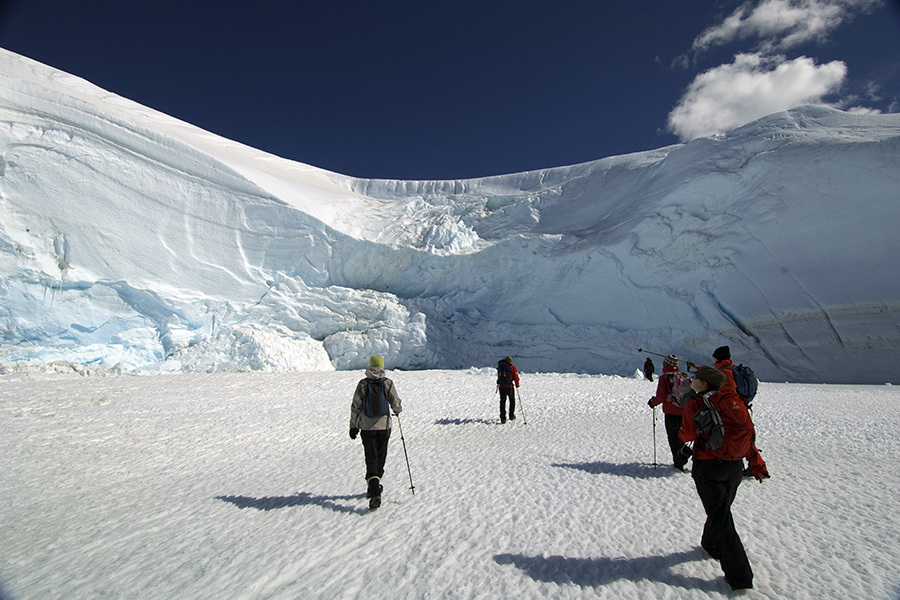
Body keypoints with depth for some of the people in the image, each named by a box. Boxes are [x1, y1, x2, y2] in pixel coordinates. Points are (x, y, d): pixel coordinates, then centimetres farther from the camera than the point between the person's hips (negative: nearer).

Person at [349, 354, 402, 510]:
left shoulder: (362, 384, -7)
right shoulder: (388, 383, -8)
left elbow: (355, 406, -3)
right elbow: (396, 404, -7)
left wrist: (353, 425, 8)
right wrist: (397, 411, 17)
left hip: (367, 427, 0)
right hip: (384, 426, 0)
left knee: (371, 460, 2)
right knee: (380, 458, 18)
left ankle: (374, 493, -12)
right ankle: (374, 487, 31)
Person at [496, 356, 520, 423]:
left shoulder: (499, 367, 9)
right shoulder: (512, 367, -3)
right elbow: (516, 377, -3)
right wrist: (517, 385, 13)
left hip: (501, 387, 3)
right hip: (509, 387, -3)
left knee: (502, 402, 9)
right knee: (512, 401, 16)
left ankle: (502, 418, 6)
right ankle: (511, 416, 20)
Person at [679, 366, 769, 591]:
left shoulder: (694, 403, -13)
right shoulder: (731, 400, 3)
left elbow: (688, 434, -15)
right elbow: (747, 433, 3)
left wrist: (682, 432, 9)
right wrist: (758, 465, 6)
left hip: (708, 466, -6)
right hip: (734, 467, 6)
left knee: (720, 518, 4)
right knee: (721, 510, 25)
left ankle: (740, 576, 6)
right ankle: (711, 545, 46)